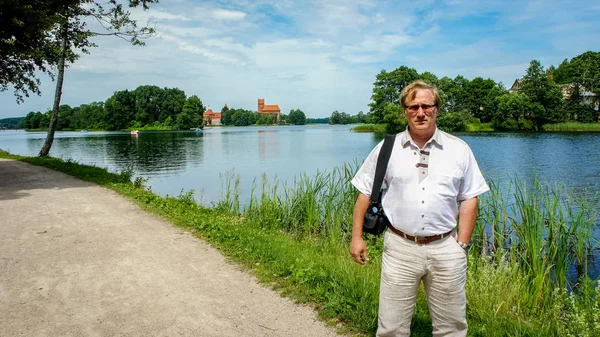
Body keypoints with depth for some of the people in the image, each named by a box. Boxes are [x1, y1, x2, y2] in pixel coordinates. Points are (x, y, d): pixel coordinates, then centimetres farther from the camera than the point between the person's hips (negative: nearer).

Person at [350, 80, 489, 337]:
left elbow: (469, 199, 5)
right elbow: (365, 194, 5)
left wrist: (462, 245, 0)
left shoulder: (459, 150, 3)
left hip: (445, 249, 1)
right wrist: (357, 237, 2)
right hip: (400, 248, -1)